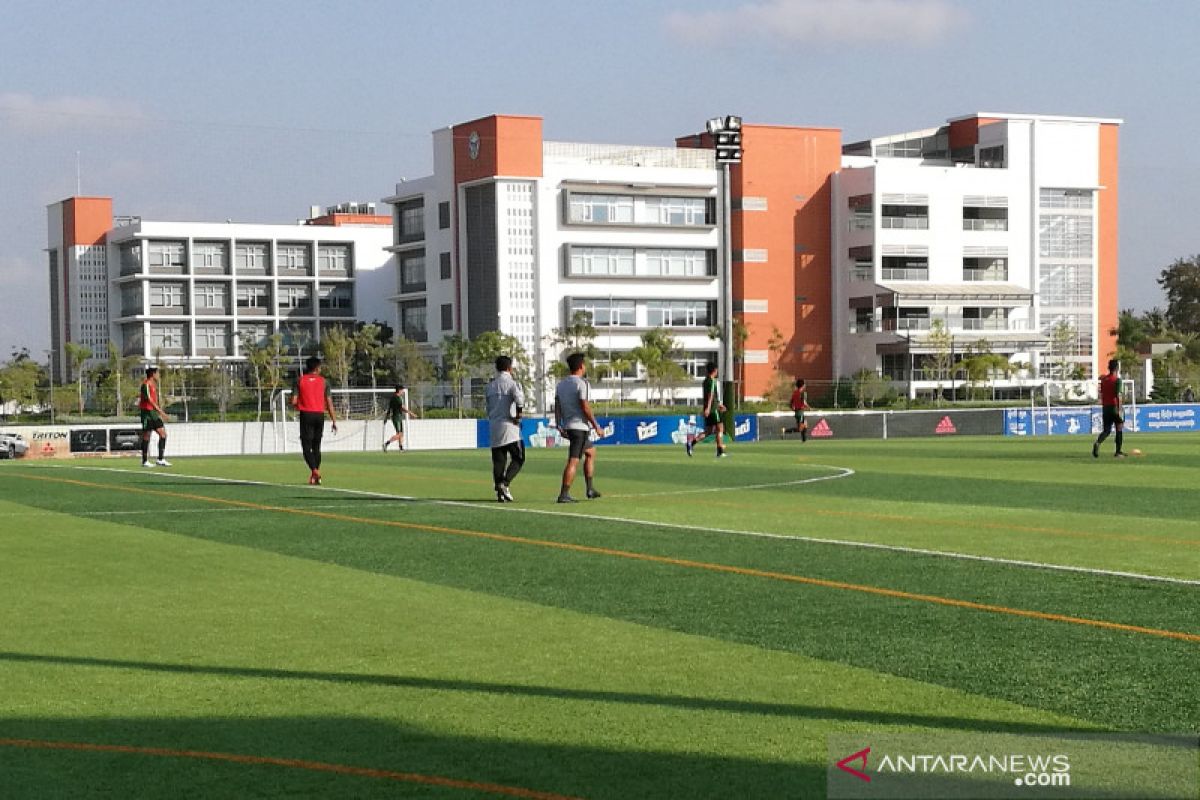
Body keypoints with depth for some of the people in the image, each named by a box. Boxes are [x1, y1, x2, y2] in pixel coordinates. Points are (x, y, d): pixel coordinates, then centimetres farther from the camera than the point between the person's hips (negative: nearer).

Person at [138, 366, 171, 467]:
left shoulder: (153, 384, 16)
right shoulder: (146, 384, -13)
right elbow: (149, 400, -21)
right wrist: (160, 411, -25)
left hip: (154, 413, 9)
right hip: (147, 412, -9)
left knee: (163, 434, 2)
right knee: (146, 436, -2)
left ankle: (161, 459, 3)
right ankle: (145, 461, 4)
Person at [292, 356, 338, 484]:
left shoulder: (300, 380, 2)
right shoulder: (323, 381, 4)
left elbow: (294, 402, -4)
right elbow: (329, 403, 1)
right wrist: (334, 421, 5)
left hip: (306, 415, -2)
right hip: (320, 415, 2)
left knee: (306, 446, -2)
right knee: (316, 446, 13)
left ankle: (315, 470, -24)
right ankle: (315, 477, 13)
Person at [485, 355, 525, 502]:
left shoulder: (490, 386, 13)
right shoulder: (511, 383, -5)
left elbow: (488, 408, 14)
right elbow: (519, 397, -23)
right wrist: (519, 414, -10)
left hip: (493, 426, 6)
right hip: (508, 426, -6)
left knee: (498, 460, 7)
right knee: (518, 458, 2)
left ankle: (500, 492, 2)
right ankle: (505, 483, -16)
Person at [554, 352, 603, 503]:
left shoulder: (561, 384, 12)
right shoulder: (581, 383, -12)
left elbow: (557, 406, 10)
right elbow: (585, 407, -17)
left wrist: (559, 426, 13)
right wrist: (596, 426, -11)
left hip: (568, 426, 9)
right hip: (580, 427, -9)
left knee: (591, 451, 24)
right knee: (573, 461, -9)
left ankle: (590, 489, 22)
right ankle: (564, 495, -14)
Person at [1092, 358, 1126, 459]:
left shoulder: (1103, 379, 11)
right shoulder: (1117, 380, -10)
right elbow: (1118, 395, -17)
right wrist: (1119, 410, -18)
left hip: (1105, 407, 5)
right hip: (1114, 407, -5)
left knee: (1107, 430, 6)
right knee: (1119, 429, 10)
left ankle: (1098, 443, -23)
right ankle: (1118, 452, 12)